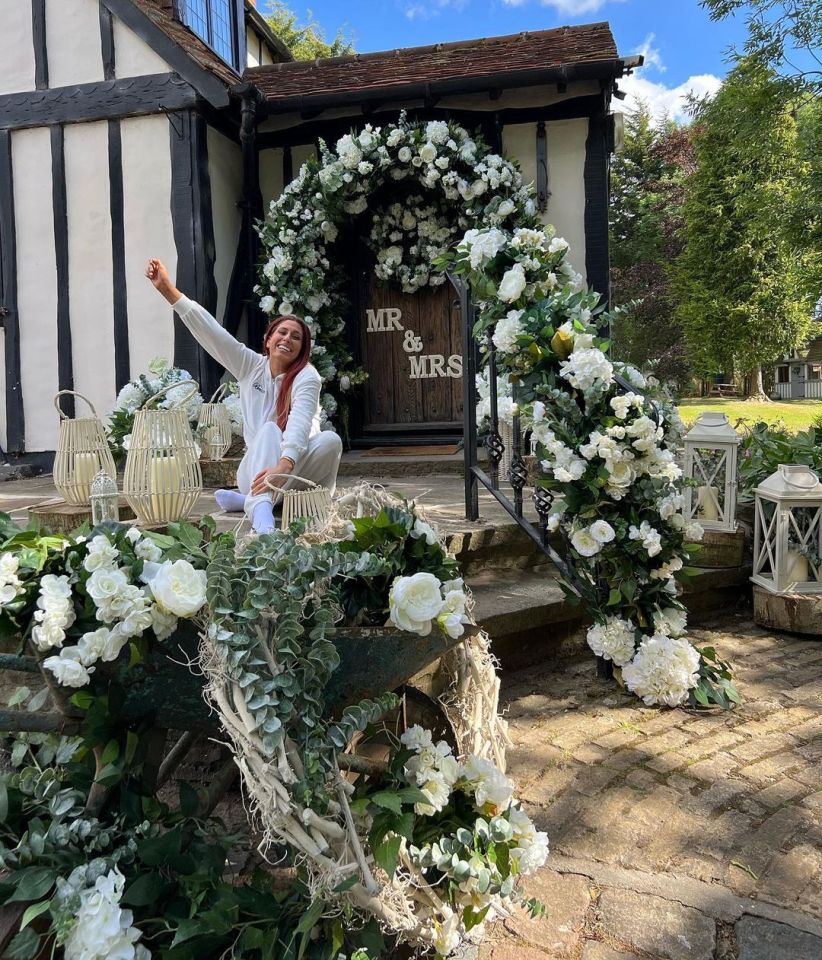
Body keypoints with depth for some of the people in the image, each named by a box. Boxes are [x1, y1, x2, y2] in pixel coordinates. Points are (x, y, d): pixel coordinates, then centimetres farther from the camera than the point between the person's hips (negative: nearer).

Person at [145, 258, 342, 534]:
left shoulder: (307, 377, -11)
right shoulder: (250, 366, 3)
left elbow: (300, 423, -29)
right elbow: (210, 330, -4)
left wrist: (284, 465, -47)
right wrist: (168, 289, -11)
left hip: (297, 466, -1)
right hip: (257, 465, 2)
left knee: (331, 439, -30)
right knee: (269, 430, -29)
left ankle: (247, 499, -32)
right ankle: (261, 512, -55)